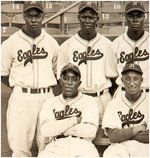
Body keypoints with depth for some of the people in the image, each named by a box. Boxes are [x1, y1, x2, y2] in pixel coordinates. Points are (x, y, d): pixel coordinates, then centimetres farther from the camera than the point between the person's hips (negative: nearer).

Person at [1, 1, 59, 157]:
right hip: (21, 98, -2)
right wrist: (20, 88, -1)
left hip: (47, 97, 3)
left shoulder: (52, 42, 7)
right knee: (19, 145, -3)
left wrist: (45, 87, 6)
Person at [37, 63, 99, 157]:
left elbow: (90, 131, -6)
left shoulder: (90, 102, 11)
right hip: (55, 147, 1)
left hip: (82, 147, -1)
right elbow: (45, 130, -3)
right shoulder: (50, 103, 16)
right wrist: (75, 120, -3)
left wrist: (57, 127, -2)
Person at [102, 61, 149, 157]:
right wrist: (137, 129, -5)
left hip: (143, 146, -1)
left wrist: (122, 133, -2)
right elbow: (112, 136, -3)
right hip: (120, 146, 1)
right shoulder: (114, 104, 9)